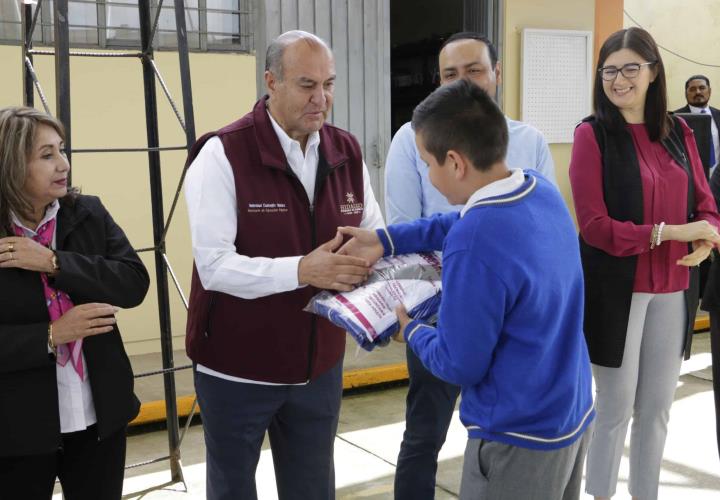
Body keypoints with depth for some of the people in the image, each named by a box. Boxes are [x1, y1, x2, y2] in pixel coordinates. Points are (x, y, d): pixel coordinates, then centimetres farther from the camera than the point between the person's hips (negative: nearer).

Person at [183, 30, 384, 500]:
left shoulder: (347, 152, 0)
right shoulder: (223, 154, -17)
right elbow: (215, 265, -23)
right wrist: (301, 270, -34)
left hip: (319, 366, 4)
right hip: (237, 370, -4)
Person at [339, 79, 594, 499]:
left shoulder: (473, 245, -29)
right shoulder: (542, 190, -4)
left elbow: (460, 365, -20)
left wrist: (411, 331, -2)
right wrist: (386, 240, 11)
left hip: (520, 439, -8)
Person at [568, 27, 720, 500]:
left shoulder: (679, 133, 6)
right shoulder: (592, 135, -9)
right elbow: (594, 226, -15)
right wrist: (670, 232, -21)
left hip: (672, 289, 5)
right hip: (615, 289, -5)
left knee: (657, 408, 15)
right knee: (616, 408, 7)